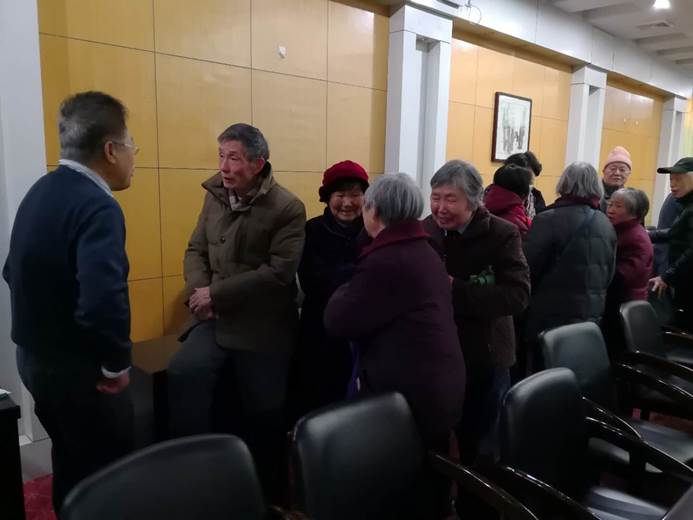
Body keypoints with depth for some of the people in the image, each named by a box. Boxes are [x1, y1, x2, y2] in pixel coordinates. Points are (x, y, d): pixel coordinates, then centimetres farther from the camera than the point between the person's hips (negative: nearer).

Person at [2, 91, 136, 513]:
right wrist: (117, 363, -21)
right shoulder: (97, 206, -24)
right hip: (78, 369, -9)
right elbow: (103, 302, -37)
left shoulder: (41, 191, 4)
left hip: (35, 357, 9)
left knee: (72, 465, 25)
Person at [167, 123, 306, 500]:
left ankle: (265, 496, 35)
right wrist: (198, 291, -12)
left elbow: (278, 272, -18)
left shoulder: (287, 208, -12)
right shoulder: (215, 197, 7)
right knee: (183, 374, -24)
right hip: (216, 319, 4)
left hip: (263, 328, -4)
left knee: (262, 417, 9)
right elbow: (196, 251, 9)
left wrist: (217, 294, -18)